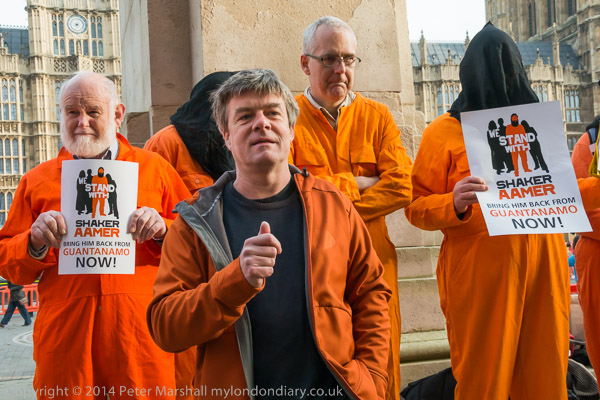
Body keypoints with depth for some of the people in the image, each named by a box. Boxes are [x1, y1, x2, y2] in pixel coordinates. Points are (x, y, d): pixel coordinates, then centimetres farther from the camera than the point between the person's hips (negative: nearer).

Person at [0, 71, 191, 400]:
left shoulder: (155, 168, 9)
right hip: (65, 334, 1)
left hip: (141, 331, 0)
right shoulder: (37, 181, 12)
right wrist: (35, 243, -8)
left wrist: (162, 230, -10)